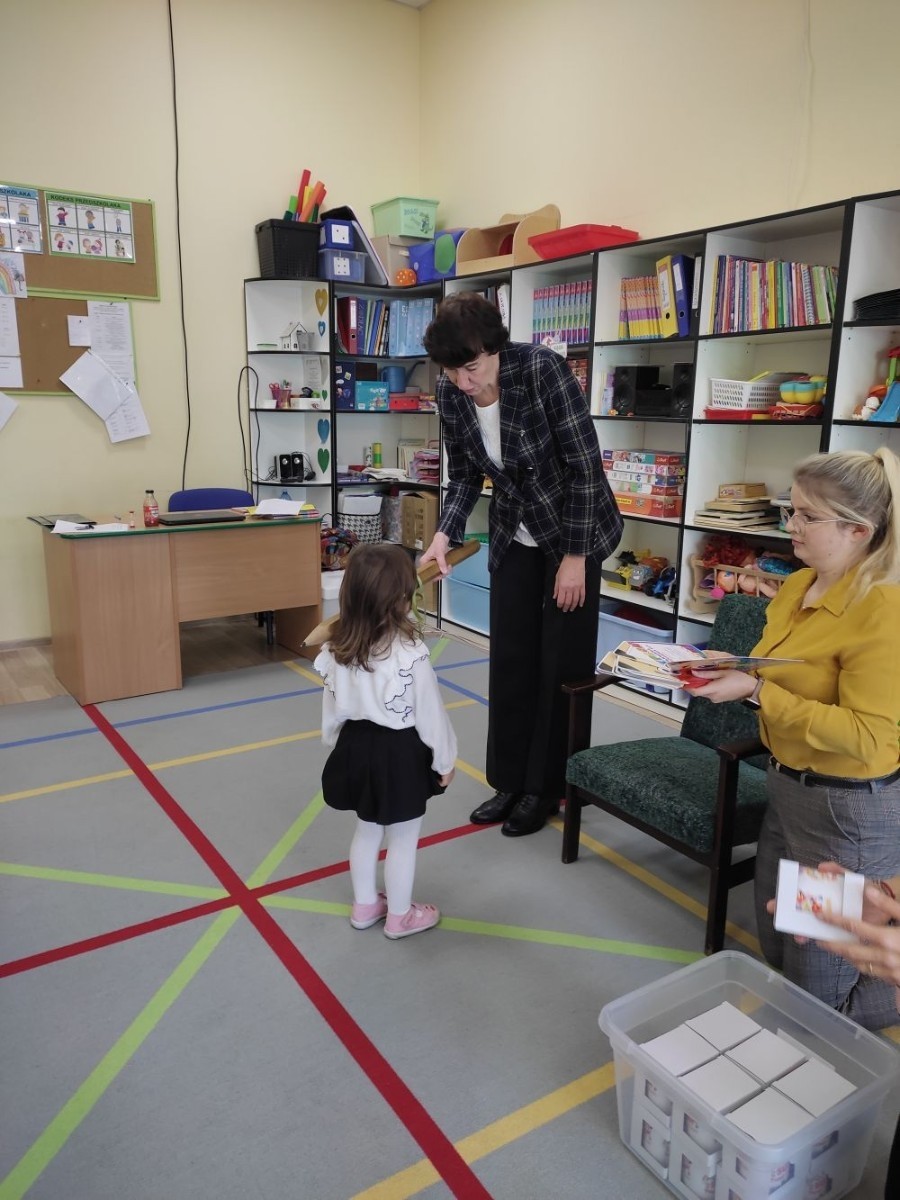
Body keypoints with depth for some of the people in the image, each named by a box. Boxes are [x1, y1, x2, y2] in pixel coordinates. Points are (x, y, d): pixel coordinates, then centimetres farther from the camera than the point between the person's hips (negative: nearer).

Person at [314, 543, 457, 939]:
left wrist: (337, 744, 19)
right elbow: (430, 714, -15)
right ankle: (399, 917, 31)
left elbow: (332, 709, 3)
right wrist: (444, 759, -2)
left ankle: (364, 906, 40)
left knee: (366, 831, 24)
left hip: (356, 746, 6)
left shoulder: (337, 650, -8)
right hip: (400, 754, -6)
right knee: (403, 840, 14)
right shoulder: (410, 654, -24)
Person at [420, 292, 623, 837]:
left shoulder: (543, 369, -26)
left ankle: (545, 788, 18)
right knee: (510, 660, 9)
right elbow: (464, 474, 1)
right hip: (515, 538, 5)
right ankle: (510, 781, 24)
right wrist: (445, 534, -15)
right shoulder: (451, 393, -10)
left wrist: (575, 556, -20)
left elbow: (584, 464, -23)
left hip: (575, 533, -5)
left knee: (562, 664, 2)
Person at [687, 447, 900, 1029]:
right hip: (788, 786, 9)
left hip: (851, 811, -8)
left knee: (819, 995, 9)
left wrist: (756, 692, -28)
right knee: (777, 951, 22)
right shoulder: (798, 586, 3)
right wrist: (732, 669, -3)